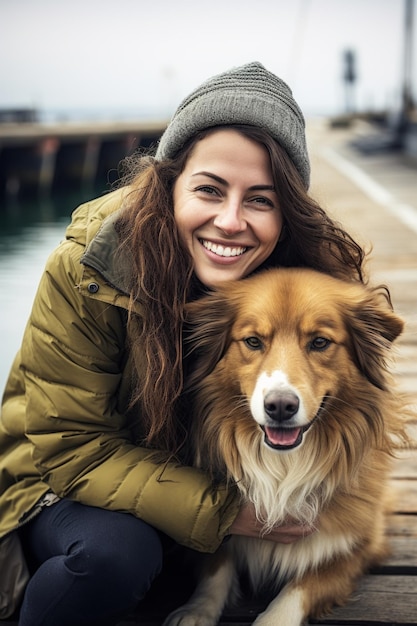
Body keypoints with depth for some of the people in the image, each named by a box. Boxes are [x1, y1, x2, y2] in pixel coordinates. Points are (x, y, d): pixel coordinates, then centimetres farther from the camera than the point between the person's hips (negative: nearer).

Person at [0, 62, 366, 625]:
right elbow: (71, 445, -20)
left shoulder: (317, 272, -18)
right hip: (62, 482, -5)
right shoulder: (84, 272, -25)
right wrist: (219, 511, -28)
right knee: (116, 551, -32)